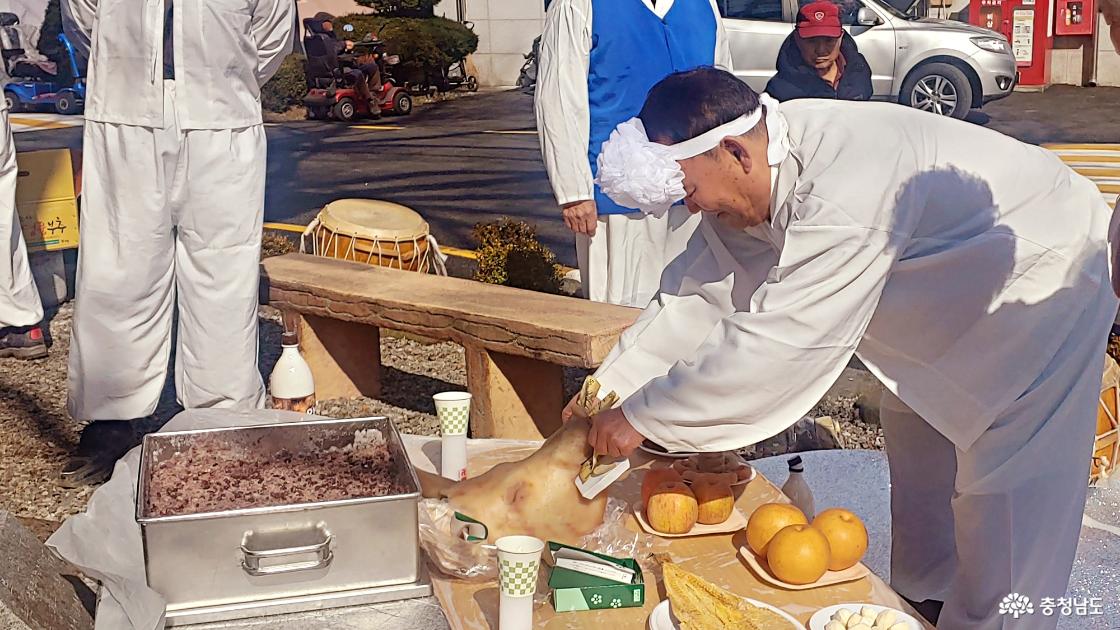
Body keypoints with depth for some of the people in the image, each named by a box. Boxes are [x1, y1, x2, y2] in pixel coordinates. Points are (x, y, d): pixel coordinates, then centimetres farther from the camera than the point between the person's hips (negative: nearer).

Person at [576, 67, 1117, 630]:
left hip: (1045, 272, -9)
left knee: (1005, 486, -10)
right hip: (964, 282, 9)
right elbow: (695, 289, -6)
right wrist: (609, 388, -11)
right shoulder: (755, 168, -12)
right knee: (917, 435, 18)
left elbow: (773, 342, -41)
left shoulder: (844, 191, -41)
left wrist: (641, 417, -33)